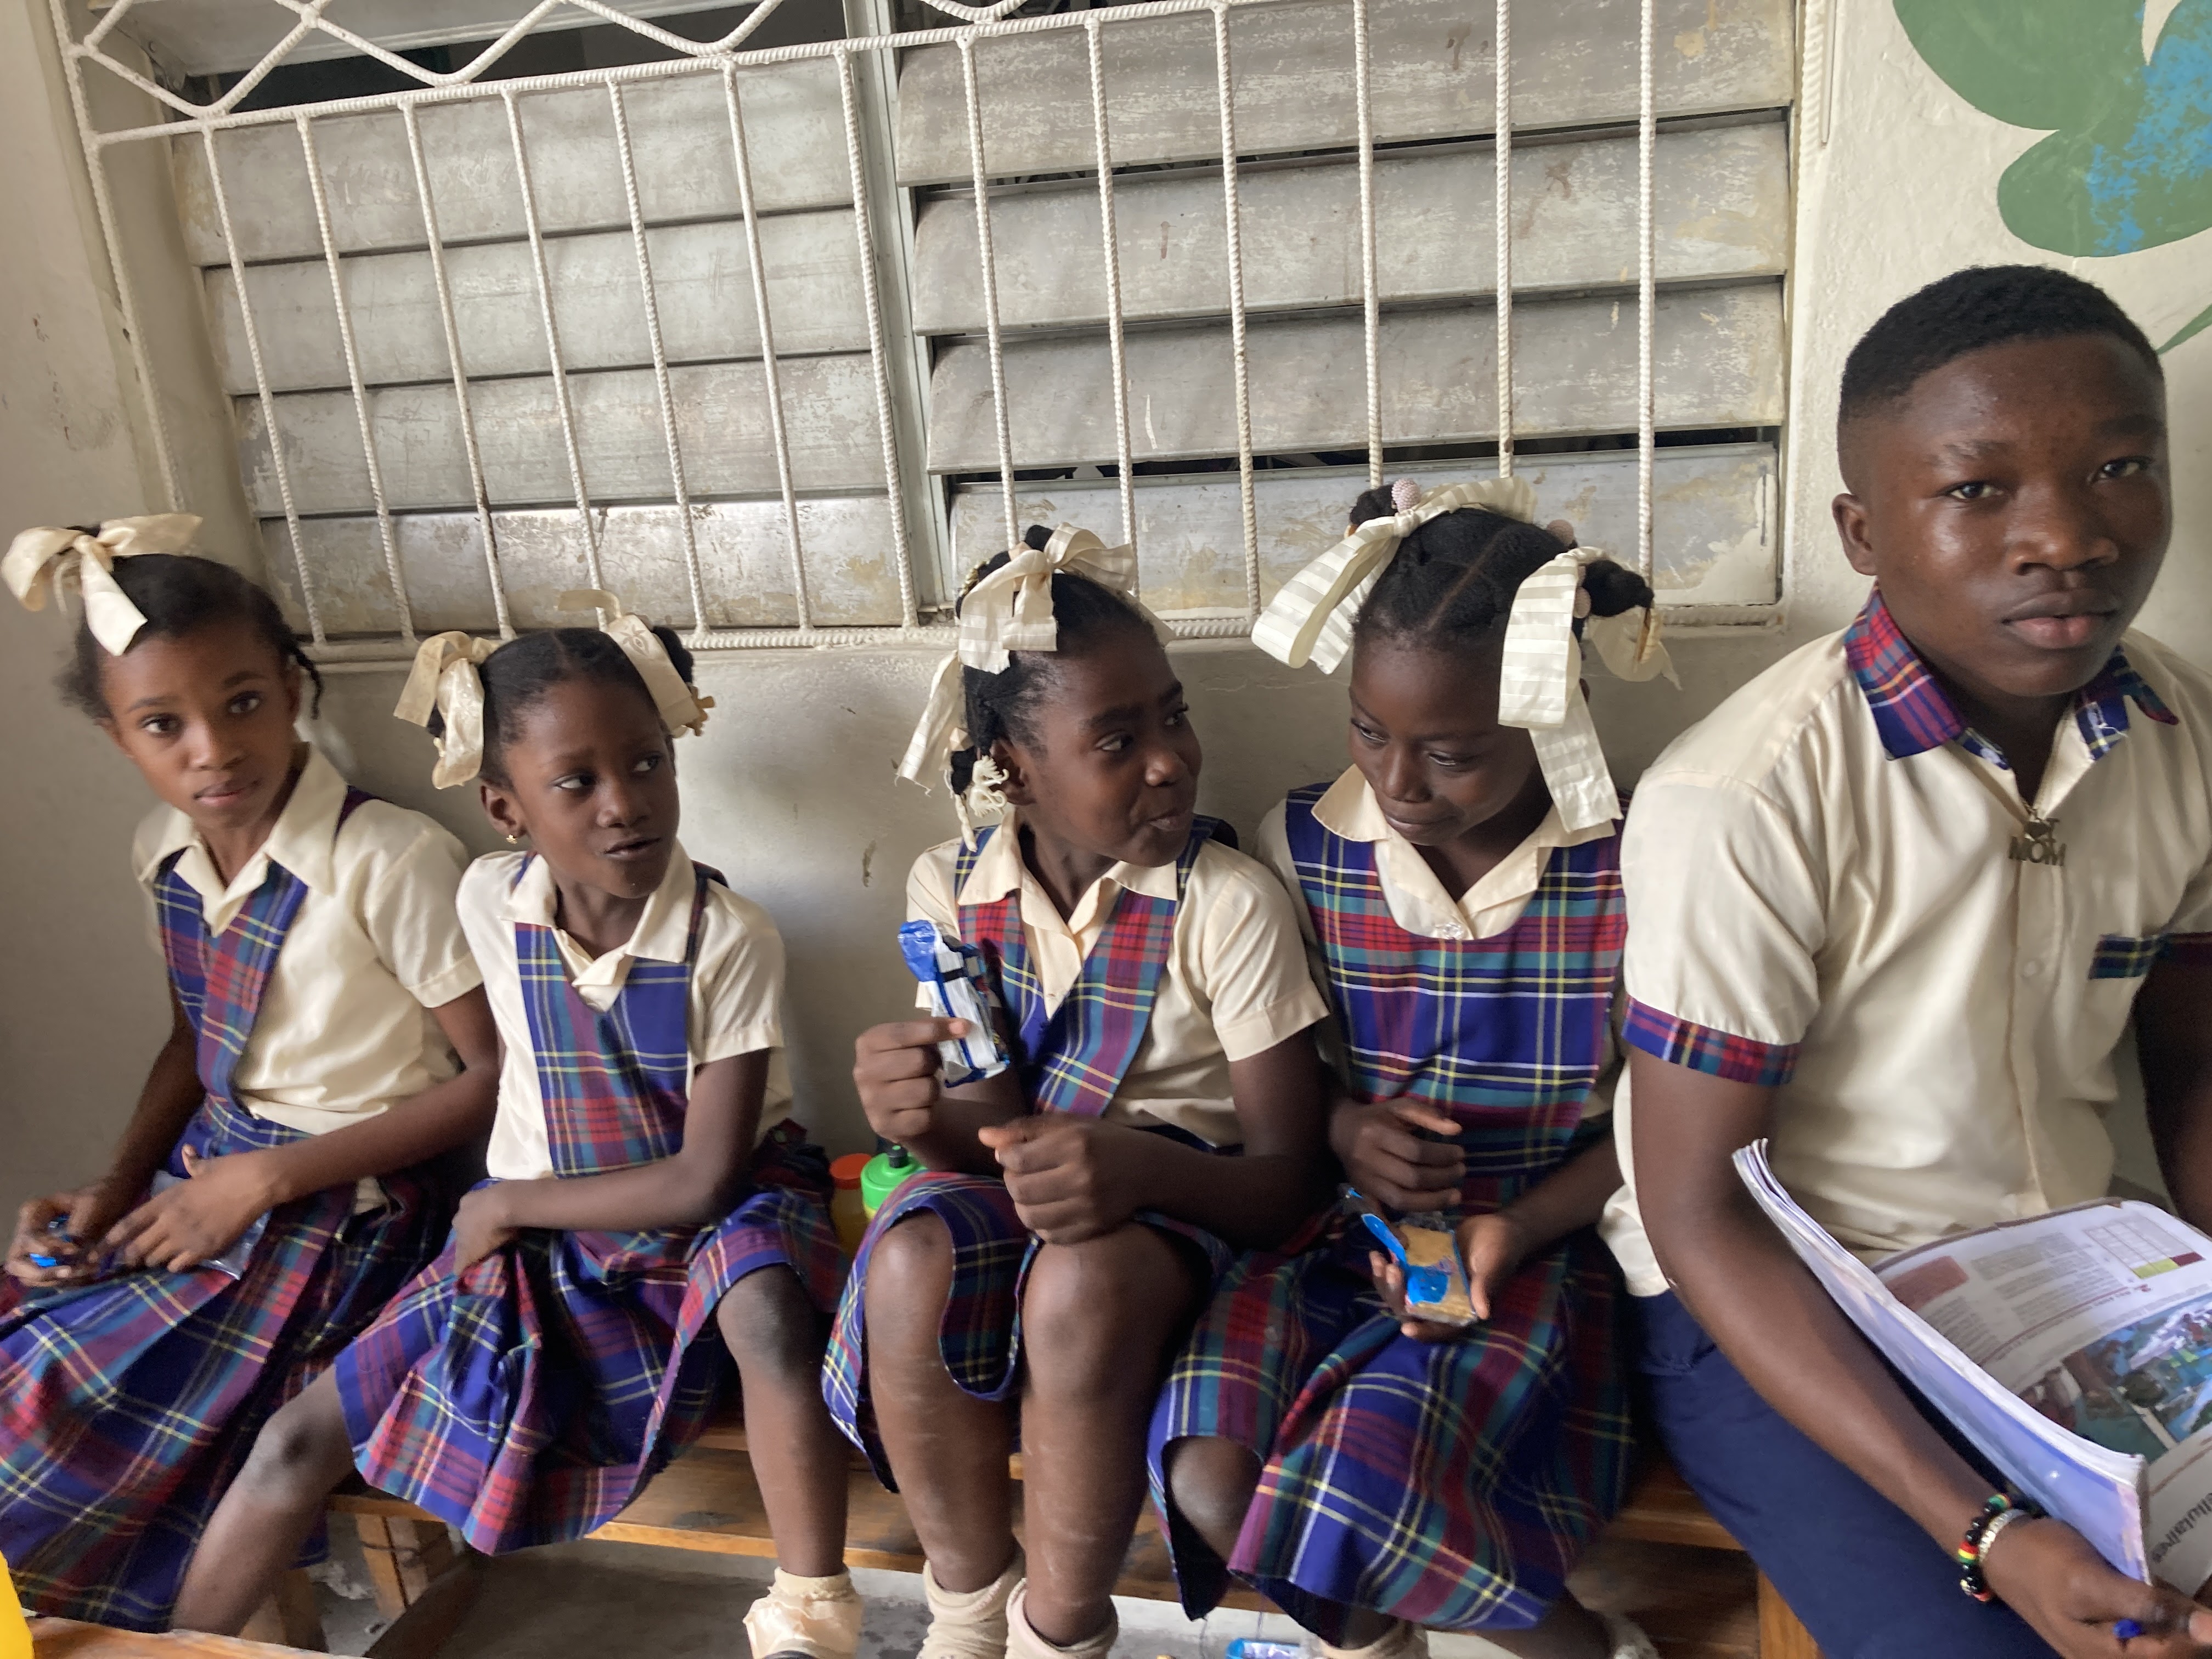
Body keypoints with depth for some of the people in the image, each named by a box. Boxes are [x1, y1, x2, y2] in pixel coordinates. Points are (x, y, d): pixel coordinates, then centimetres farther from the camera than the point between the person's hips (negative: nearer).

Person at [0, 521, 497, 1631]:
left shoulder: (390, 861, -22)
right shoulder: (165, 853, 1)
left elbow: (495, 1074, -17)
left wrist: (269, 1177, -17)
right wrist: (111, 1193, 0)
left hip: (345, 1206, -7)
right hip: (210, 1177, 7)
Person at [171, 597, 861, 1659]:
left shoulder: (728, 937, -23)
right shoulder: (490, 903, -10)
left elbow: (704, 1180, -22)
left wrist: (510, 1203, -13)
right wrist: (503, 1209, 1)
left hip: (705, 1216, -4)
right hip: (536, 1227, 5)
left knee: (768, 1303, -39)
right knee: (304, 1437, -3)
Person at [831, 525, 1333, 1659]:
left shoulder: (1227, 903, -14)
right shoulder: (951, 888, -4)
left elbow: (1288, 1180, -12)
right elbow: (996, 1133, -1)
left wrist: (1138, 1167, -34)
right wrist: (926, 1118, -26)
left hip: (1179, 1205, -3)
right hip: (1016, 1194, 3)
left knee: (1079, 1283, -36)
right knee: (910, 1261, -31)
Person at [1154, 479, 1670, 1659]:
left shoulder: (1634, 871, -10)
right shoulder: (1302, 847, -2)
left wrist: (1516, 1229, -14)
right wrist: (1343, 1129, -13)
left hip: (1532, 1250, -3)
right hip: (1331, 1236, 4)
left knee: (1360, 1482, -30)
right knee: (1210, 1483, -22)